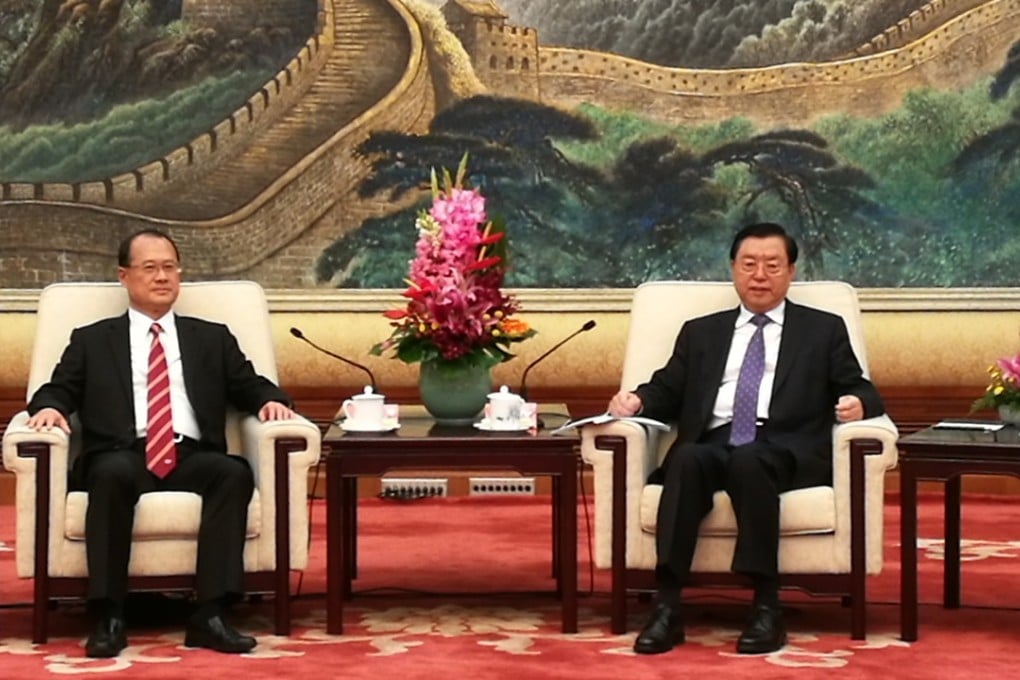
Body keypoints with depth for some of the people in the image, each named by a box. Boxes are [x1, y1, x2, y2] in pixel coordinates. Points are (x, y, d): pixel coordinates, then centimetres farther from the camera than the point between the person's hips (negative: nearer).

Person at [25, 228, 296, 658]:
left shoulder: (212, 338, 25)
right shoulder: (92, 341, 22)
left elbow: (250, 387, 19)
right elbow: (59, 390, 14)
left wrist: (270, 400, -5)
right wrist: (50, 407, -10)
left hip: (192, 458, 2)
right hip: (124, 457, -1)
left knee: (235, 472, -33)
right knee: (113, 473, -38)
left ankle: (210, 615, -36)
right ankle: (108, 617, -35)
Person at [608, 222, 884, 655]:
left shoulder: (823, 330, 22)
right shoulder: (700, 332, 27)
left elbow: (859, 391, 14)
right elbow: (667, 393, 21)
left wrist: (858, 403, -10)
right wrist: (637, 399, -2)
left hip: (787, 449, -2)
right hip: (712, 444, 2)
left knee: (747, 460, -38)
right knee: (687, 460, -35)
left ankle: (766, 607, -36)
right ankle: (667, 607, -38)